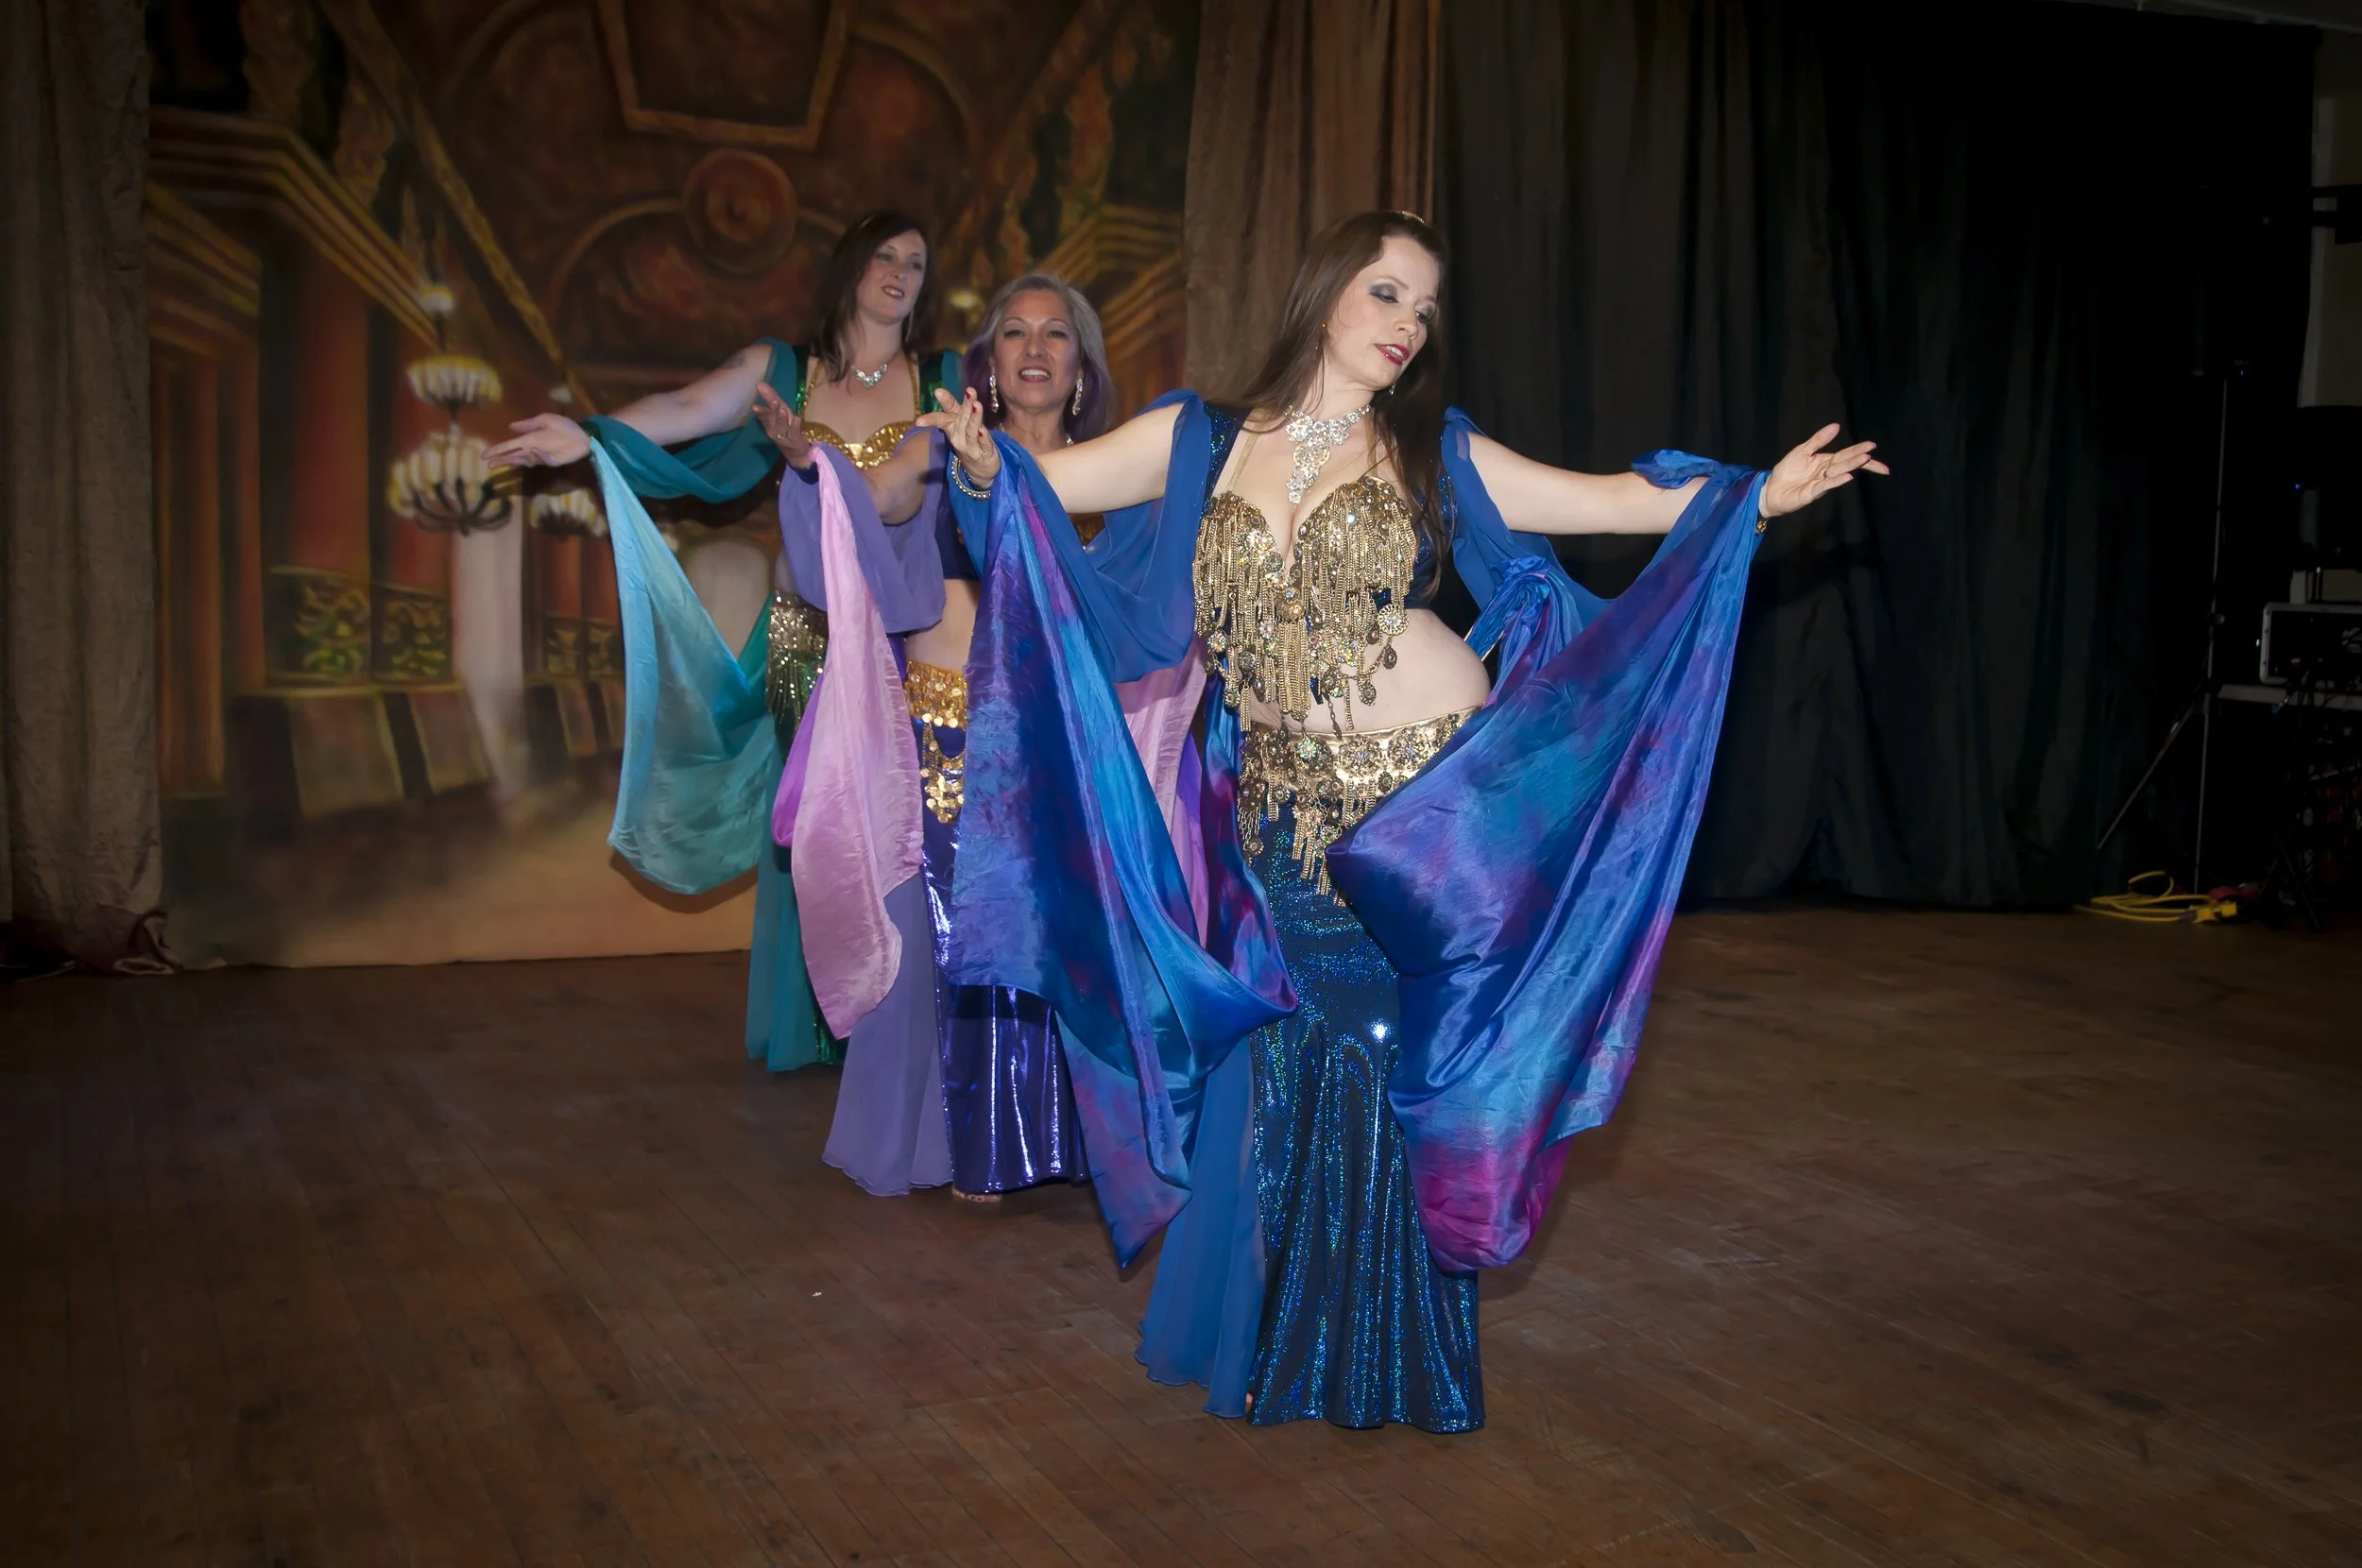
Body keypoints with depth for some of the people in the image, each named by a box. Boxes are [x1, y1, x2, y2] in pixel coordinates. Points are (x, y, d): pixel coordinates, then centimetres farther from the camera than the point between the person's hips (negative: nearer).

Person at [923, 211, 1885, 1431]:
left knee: (1401, 1070, 4)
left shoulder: (1433, 452, 5)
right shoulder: (1200, 442, 6)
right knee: (1290, 1076, 5)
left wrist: (1753, 498, -9)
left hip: (1434, 806, -1)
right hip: (1287, 827, 1)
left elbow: (1611, 502, 3)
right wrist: (980, 463, -19)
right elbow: (1036, 488, 3)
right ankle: (1279, 1342, 27)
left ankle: (1389, 1358, 23)